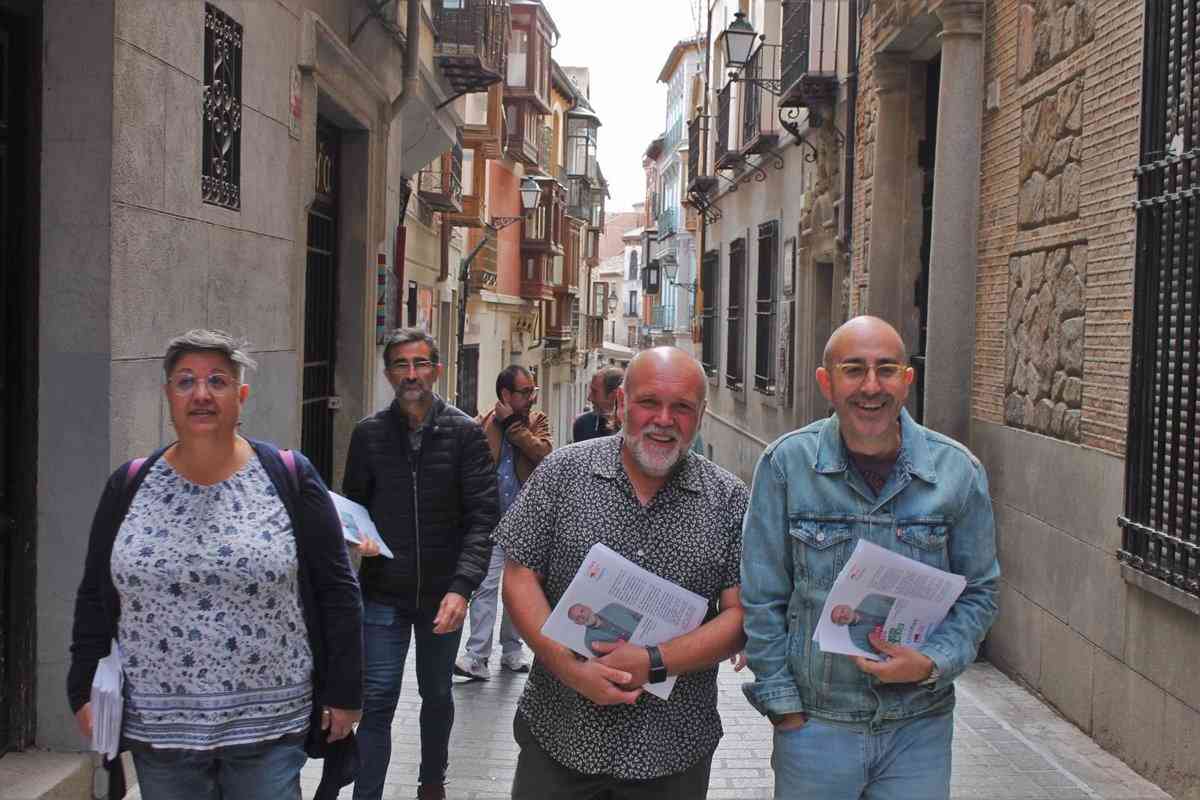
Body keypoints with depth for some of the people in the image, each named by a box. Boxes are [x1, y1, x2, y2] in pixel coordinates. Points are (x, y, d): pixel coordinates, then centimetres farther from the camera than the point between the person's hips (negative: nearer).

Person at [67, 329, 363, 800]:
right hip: (156, 726, 2)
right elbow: (94, 598, 11)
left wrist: (344, 692, -2)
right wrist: (84, 692, 5)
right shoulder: (129, 485, 5)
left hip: (269, 726, -2)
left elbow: (337, 591, -1)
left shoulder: (289, 477, -3)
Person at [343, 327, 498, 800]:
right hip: (384, 594, 0)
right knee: (377, 702, -2)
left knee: (437, 695, 18)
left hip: (443, 595, 0)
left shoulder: (465, 434, -6)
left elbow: (481, 517, -11)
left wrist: (462, 586, -23)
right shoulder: (368, 434, 0)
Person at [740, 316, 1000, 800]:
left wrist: (932, 664, -11)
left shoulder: (958, 471, -5)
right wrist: (784, 707, -5)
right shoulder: (786, 463, -9)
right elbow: (762, 600, -3)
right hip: (812, 723, -1)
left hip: (920, 728, 1)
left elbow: (979, 592, 5)